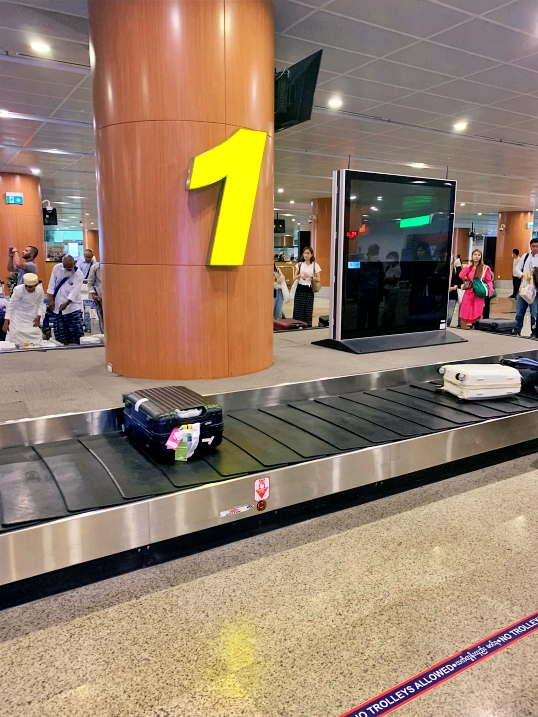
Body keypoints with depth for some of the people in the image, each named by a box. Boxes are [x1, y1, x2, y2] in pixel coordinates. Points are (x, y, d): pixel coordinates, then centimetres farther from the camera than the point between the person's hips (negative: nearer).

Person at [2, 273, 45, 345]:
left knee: (36, 335, 6)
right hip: (18, 317, -3)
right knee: (15, 337, -8)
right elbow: (11, 305, -19)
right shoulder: (19, 290, -27)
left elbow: (40, 303, 1)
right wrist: (6, 322, -19)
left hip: (31, 318, 4)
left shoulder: (40, 290, -16)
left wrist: (39, 316, -12)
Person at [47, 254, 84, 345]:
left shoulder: (78, 274, -10)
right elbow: (51, 285, 2)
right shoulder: (57, 268, -1)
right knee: (60, 334, 5)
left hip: (72, 306, -3)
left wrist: (66, 304, -27)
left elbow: (74, 291, -17)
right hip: (57, 305, 3)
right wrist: (51, 300, -5)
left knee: (75, 332, -5)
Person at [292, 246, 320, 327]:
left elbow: (318, 279, 1)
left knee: (308, 311, 2)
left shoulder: (315, 265, 2)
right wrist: (300, 276, -13)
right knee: (298, 310, -1)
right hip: (300, 289, 1)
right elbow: (294, 278, 7)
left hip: (309, 290, -1)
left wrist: (310, 276, -15)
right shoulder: (299, 264, 7)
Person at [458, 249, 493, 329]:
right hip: (468, 293, 2)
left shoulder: (485, 268, 1)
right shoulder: (468, 267, 10)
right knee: (465, 311, 0)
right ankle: (463, 328, 8)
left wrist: (490, 290, -15)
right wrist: (468, 266, -2)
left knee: (476, 312, -3)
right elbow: (461, 276, -6)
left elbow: (489, 281, 2)